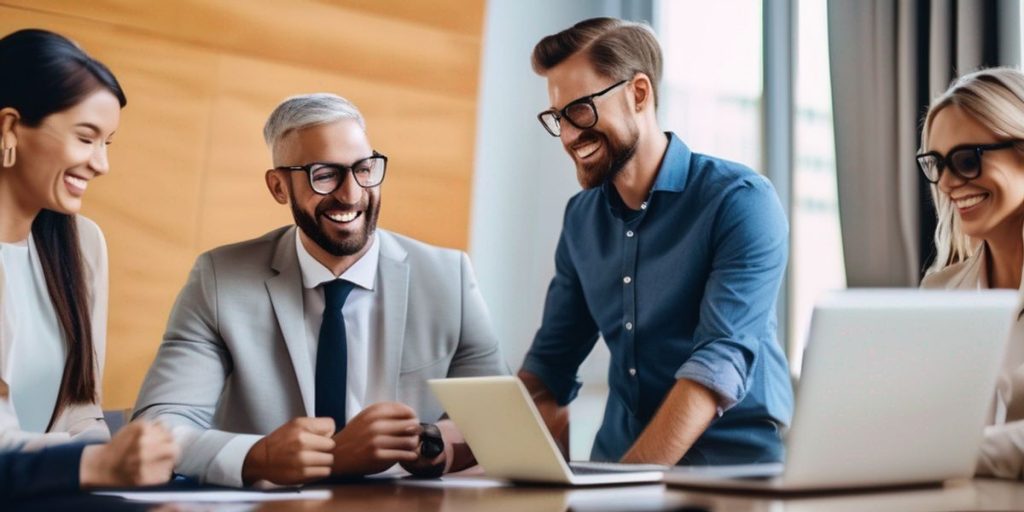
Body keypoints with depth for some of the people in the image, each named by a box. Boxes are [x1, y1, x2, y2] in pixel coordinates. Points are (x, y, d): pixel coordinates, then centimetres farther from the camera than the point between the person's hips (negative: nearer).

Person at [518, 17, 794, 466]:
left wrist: (629, 480, -28)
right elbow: (552, 361, 11)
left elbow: (721, 360, -19)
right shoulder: (581, 218, 8)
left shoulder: (741, 201, -10)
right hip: (615, 461, 5)